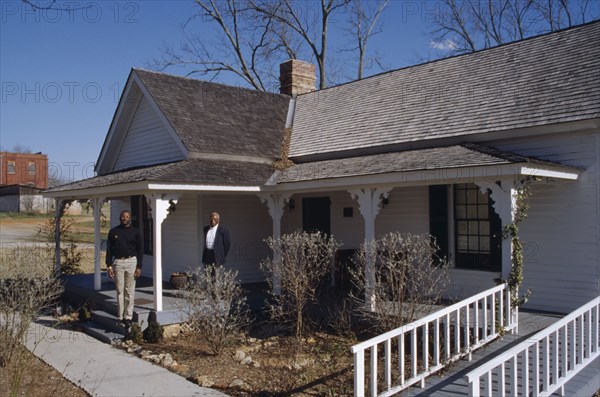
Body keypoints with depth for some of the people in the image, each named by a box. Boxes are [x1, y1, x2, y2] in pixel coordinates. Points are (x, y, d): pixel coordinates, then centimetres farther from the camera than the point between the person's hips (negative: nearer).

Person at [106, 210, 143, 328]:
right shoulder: (113, 232, 7)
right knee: (120, 291, 3)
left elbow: (140, 250, 2)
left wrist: (139, 267, -5)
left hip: (131, 262, -1)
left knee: (130, 291, 0)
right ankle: (120, 317, 8)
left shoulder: (135, 232, 3)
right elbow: (109, 250, 7)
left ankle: (128, 317, 6)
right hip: (118, 262, 1)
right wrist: (109, 265, -2)